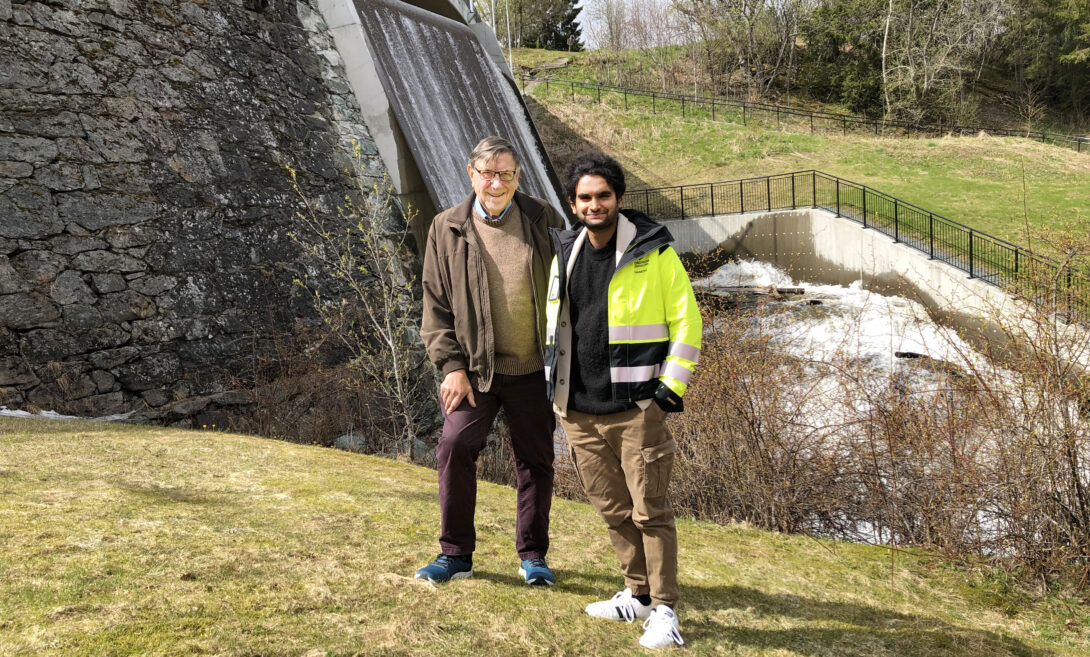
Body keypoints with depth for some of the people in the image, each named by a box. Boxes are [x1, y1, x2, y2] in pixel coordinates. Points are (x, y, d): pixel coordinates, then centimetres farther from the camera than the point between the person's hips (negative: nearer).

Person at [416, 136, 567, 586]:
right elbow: (436, 303, 2)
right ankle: (455, 553, 6)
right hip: (475, 368, 0)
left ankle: (532, 556, 23)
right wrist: (451, 365, -7)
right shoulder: (447, 228, 0)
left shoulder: (543, 220, 1)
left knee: (535, 459, 8)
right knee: (455, 445, -11)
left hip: (534, 368, 1)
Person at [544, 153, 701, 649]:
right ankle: (638, 594, 29)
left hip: (635, 408, -5)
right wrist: (553, 386, 16)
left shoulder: (654, 253, -6)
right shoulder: (565, 253, 10)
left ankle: (664, 610, 10)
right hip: (578, 411, 5)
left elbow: (686, 321, -4)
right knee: (612, 509, 14)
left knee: (649, 511, -2)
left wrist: (671, 387, -10)